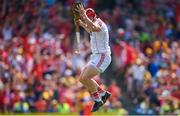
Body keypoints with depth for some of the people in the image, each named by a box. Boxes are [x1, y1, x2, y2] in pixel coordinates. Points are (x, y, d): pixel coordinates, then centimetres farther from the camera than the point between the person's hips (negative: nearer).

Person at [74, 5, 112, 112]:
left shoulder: (98, 23, -15)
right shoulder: (95, 24, 14)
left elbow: (94, 28, -41)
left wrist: (84, 15, -38)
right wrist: (81, 24, 31)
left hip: (102, 57, -10)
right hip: (96, 57, 10)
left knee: (85, 78, -19)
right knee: (82, 78, 10)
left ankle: (97, 100, -9)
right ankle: (104, 94, 18)